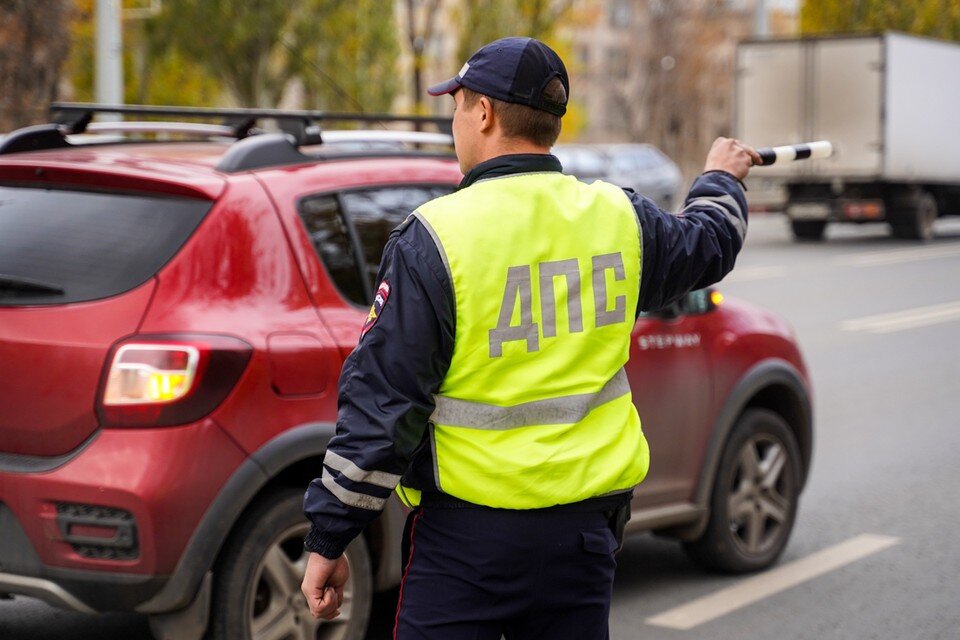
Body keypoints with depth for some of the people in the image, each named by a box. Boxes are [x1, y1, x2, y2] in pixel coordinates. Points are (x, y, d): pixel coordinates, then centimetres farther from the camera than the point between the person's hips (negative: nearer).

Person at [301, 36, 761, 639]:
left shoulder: (436, 237, -13)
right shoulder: (618, 217, 2)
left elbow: (380, 402, -13)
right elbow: (707, 246, 25)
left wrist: (328, 539, -5)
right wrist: (722, 180, 48)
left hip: (465, 534, -5)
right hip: (584, 531, 5)